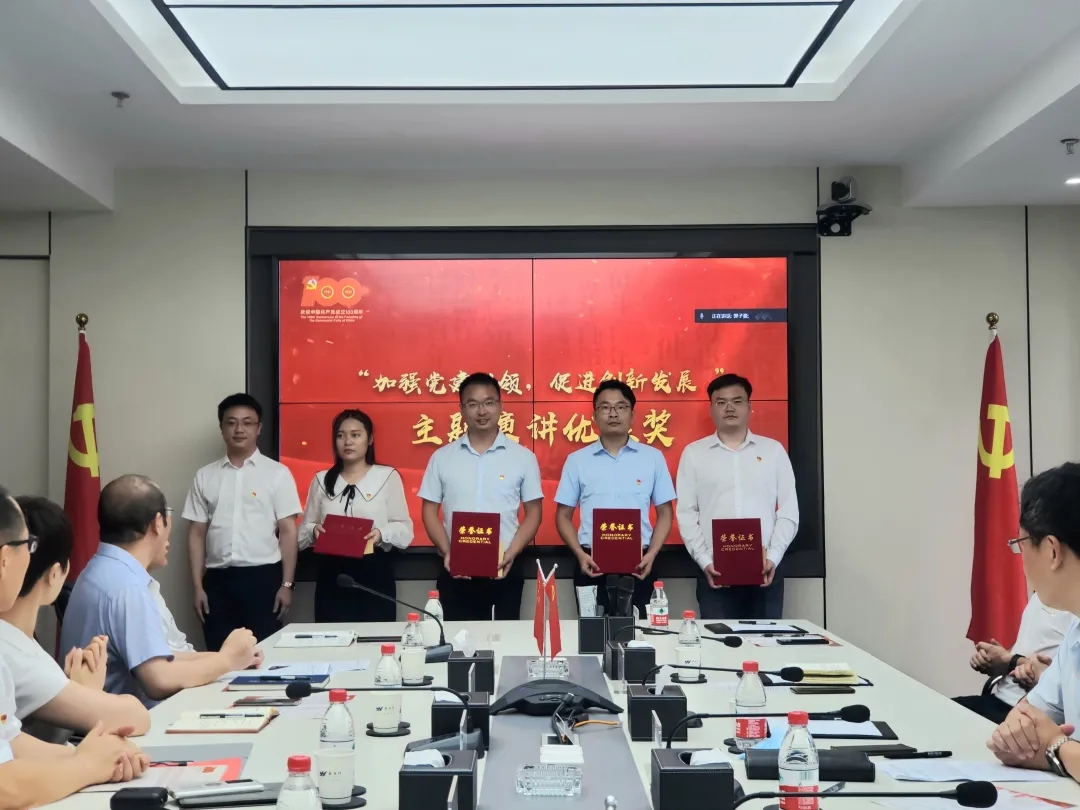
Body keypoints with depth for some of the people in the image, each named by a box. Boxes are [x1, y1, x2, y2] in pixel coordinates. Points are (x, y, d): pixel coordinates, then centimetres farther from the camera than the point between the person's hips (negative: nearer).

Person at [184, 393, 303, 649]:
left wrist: (287, 584, -5)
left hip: (263, 575, -2)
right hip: (218, 579, 2)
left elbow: (288, 531, -1)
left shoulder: (277, 473, 1)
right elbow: (197, 533, 10)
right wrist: (198, 586, 5)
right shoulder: (205, 476, 9)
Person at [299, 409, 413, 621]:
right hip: (332, 575, 2)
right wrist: (314, 530, -9)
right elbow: (303, 530, 12)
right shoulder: (321, 480, 10)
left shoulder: (387, 476, 1)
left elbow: (405, 529, 0)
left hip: (374, 574, -2)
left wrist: (382, 533, -19)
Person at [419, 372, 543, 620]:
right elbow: (429, 511, 7)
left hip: (504, 570, -1)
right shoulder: (442, 457, 5)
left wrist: (511, 553, -10)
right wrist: (447, 552, -9)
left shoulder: (523, 457, 2)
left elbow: (533, 513, 4)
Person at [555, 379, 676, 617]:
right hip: (592, 564, 0)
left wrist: (652, 554, -6)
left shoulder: (653, 457, 5)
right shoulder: (577, 460, 5)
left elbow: (665, 513, 8)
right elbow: (563, 516, 8)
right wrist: (580, 554, -7)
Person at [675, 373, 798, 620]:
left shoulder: (774, 450, 9)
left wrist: (773, 557, -6)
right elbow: (686, 514, 3)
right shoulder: (693, 453, 7)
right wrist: (705, 561, -7)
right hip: (716, 573, -1)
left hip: (764, 573, 1)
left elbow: (789, 511, 6)